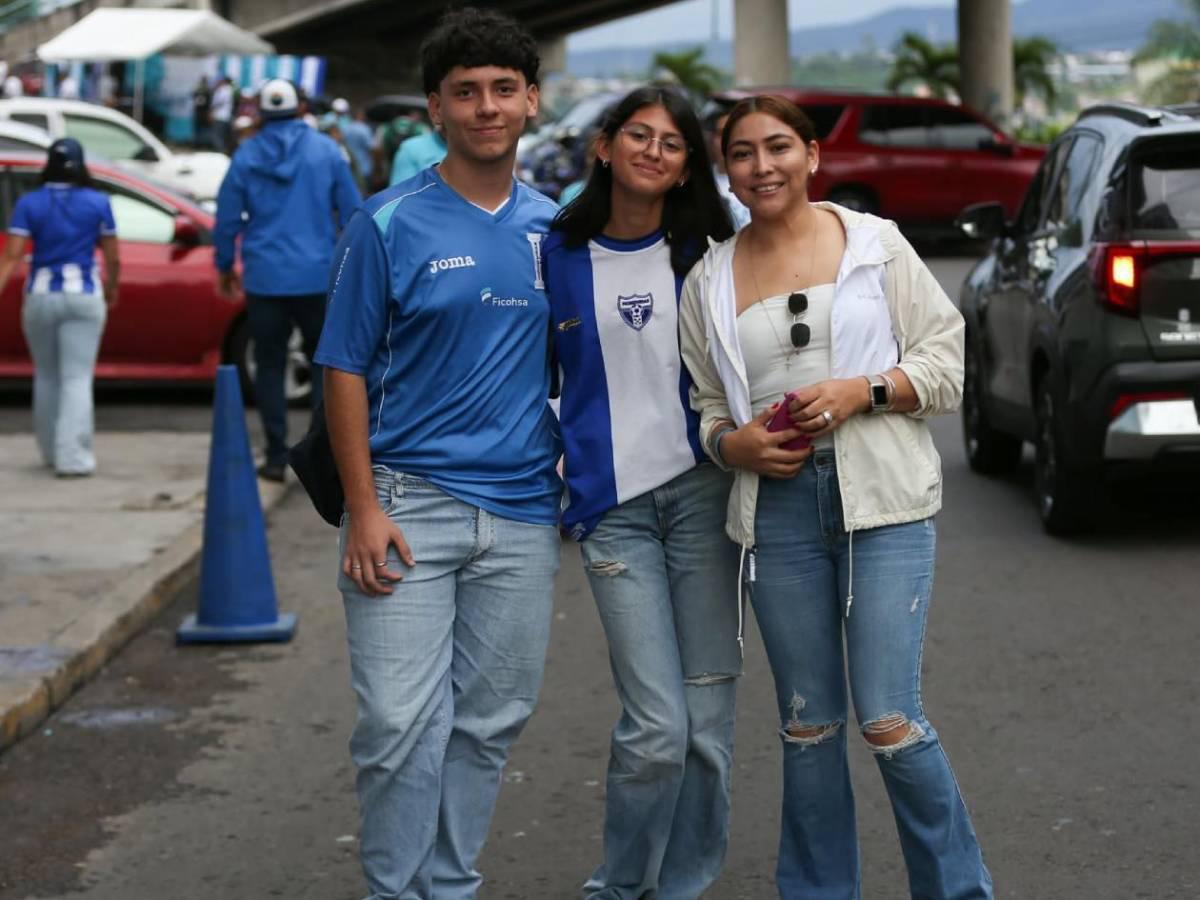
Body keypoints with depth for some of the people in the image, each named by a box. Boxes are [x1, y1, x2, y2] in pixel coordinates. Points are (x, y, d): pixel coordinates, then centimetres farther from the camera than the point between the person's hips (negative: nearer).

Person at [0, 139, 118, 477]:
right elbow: (112, 259, 3)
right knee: (77, 378, -3)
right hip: (83, 297, -2)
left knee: (46, 377, 17)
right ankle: (72, 456, -12)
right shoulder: (98, 203, -2)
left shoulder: (29, 204, -2)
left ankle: (51, 451, 26)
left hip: (40, 297, 2)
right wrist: (111, 289, 20)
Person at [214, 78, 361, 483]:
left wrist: (225, 265, 18)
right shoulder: (325, 150, 0)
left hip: (265, 278, 0)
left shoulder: (247, 155, 0)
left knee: (270, 365, 7)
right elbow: (352, 211, 2)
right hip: (317, 276, 0)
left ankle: (276, 456, 6)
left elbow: (227, 217, 4)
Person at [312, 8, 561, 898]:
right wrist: (364, 509, -10)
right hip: (410, 502, -4)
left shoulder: (553, 227, 9)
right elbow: (347, 370, -3)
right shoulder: (389, 224, -3)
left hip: (522, 513, 4)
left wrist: (578, 487, 10)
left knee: (489, 722, 10)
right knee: (402, 726, -7)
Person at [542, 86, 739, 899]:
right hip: (612, 504, -1)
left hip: (703, 490, 1)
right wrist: (559, 469, 5)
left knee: (708, 718, 2)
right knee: (658, 725, -9)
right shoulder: (558, 254, 4)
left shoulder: (707, 251, 6)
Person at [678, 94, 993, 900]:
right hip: (778, 507, 3)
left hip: (884, 500, -3)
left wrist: (862, 391, -13)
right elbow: (705, 405, 17)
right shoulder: (711, 280, 11)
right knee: (809, 726, 9)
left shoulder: (875, 243, 3)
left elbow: (946, 361, 2)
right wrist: (733, 443, -5)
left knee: (890, 723, -9)